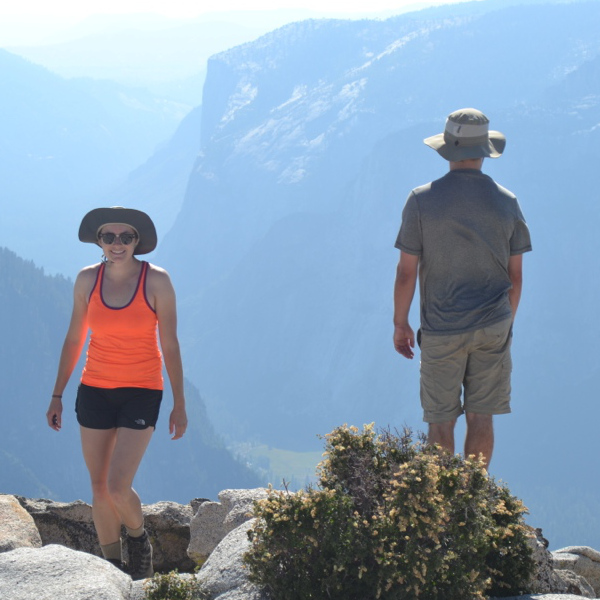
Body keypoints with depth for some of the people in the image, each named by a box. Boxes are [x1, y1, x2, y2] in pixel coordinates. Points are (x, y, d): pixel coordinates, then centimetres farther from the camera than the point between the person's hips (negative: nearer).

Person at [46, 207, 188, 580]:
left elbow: (170, 346, -7)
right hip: (95, 391, 4)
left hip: (141, 392, -4)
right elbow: (74, 340, 8)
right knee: (99, 487, 7)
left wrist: (180, 405, -6)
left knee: (118, 487, -14)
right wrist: (57, 395, 10)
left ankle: (139, 537, 18)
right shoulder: (87, 280, -1)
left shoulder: (157, 281, -11)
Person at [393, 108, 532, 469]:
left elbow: (406, 273, -7)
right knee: (481, 418, 9)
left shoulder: (421, 200, -9)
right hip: (493, 329, 2)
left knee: (441, 421, 5)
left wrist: (400, 324, 5)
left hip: (441, 331, -2)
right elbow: (515, 276, 4)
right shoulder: (506, 202, -2)